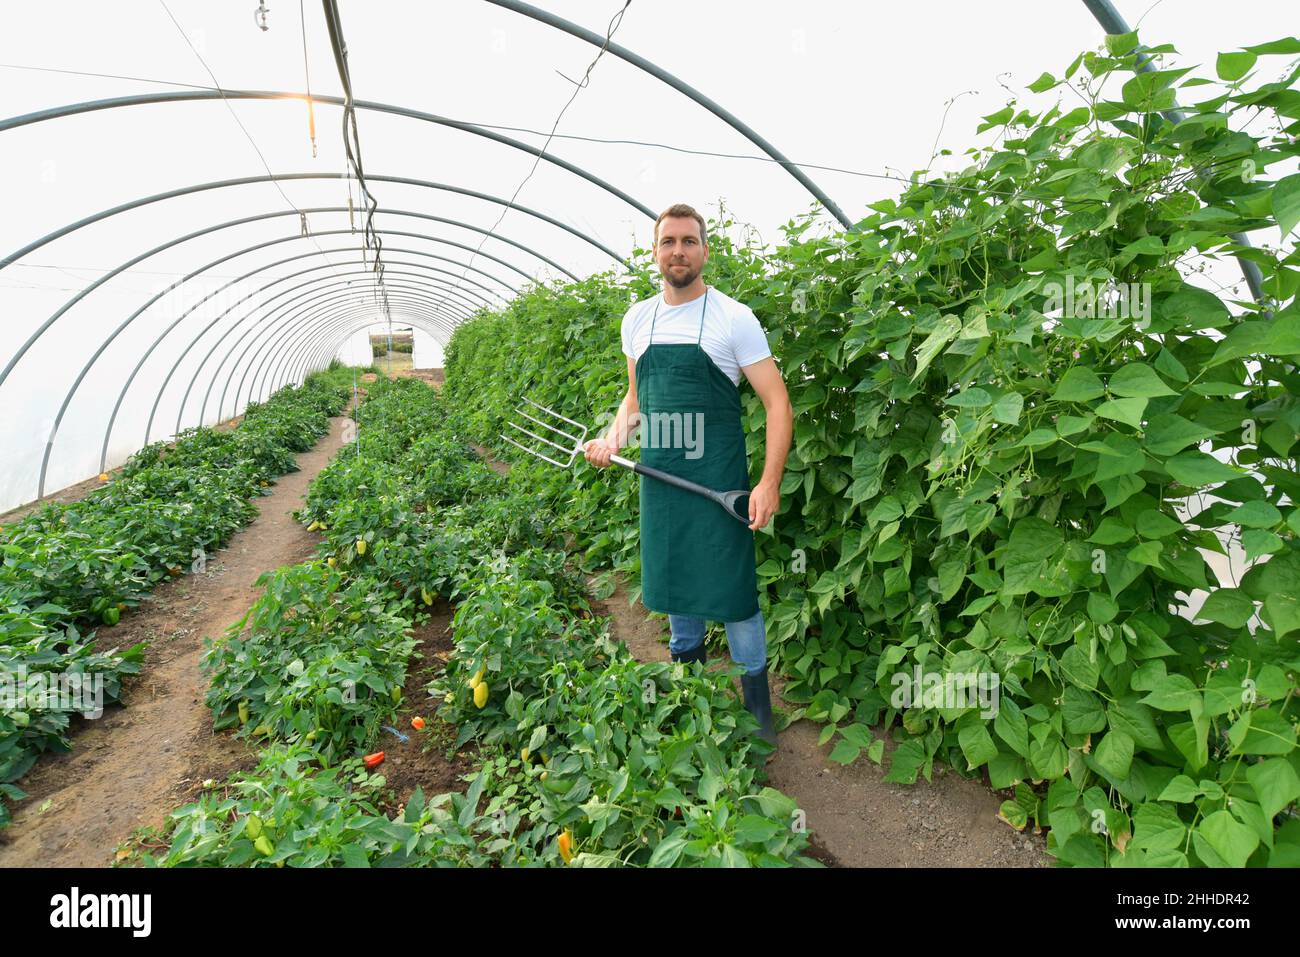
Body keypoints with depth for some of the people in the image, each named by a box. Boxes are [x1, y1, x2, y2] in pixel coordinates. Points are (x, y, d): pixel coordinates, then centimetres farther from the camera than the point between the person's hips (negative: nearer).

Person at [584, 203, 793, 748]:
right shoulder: (637, 320, 9)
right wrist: (614, 437, 2)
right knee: (675, 592, 17)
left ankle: (758, 718, 18)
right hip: (659, 478, 6)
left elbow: (777, 402, -9)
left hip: (718, 484, -5)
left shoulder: (733, 318, -8)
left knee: (733, 598, -1)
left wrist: (770, 483, -19)